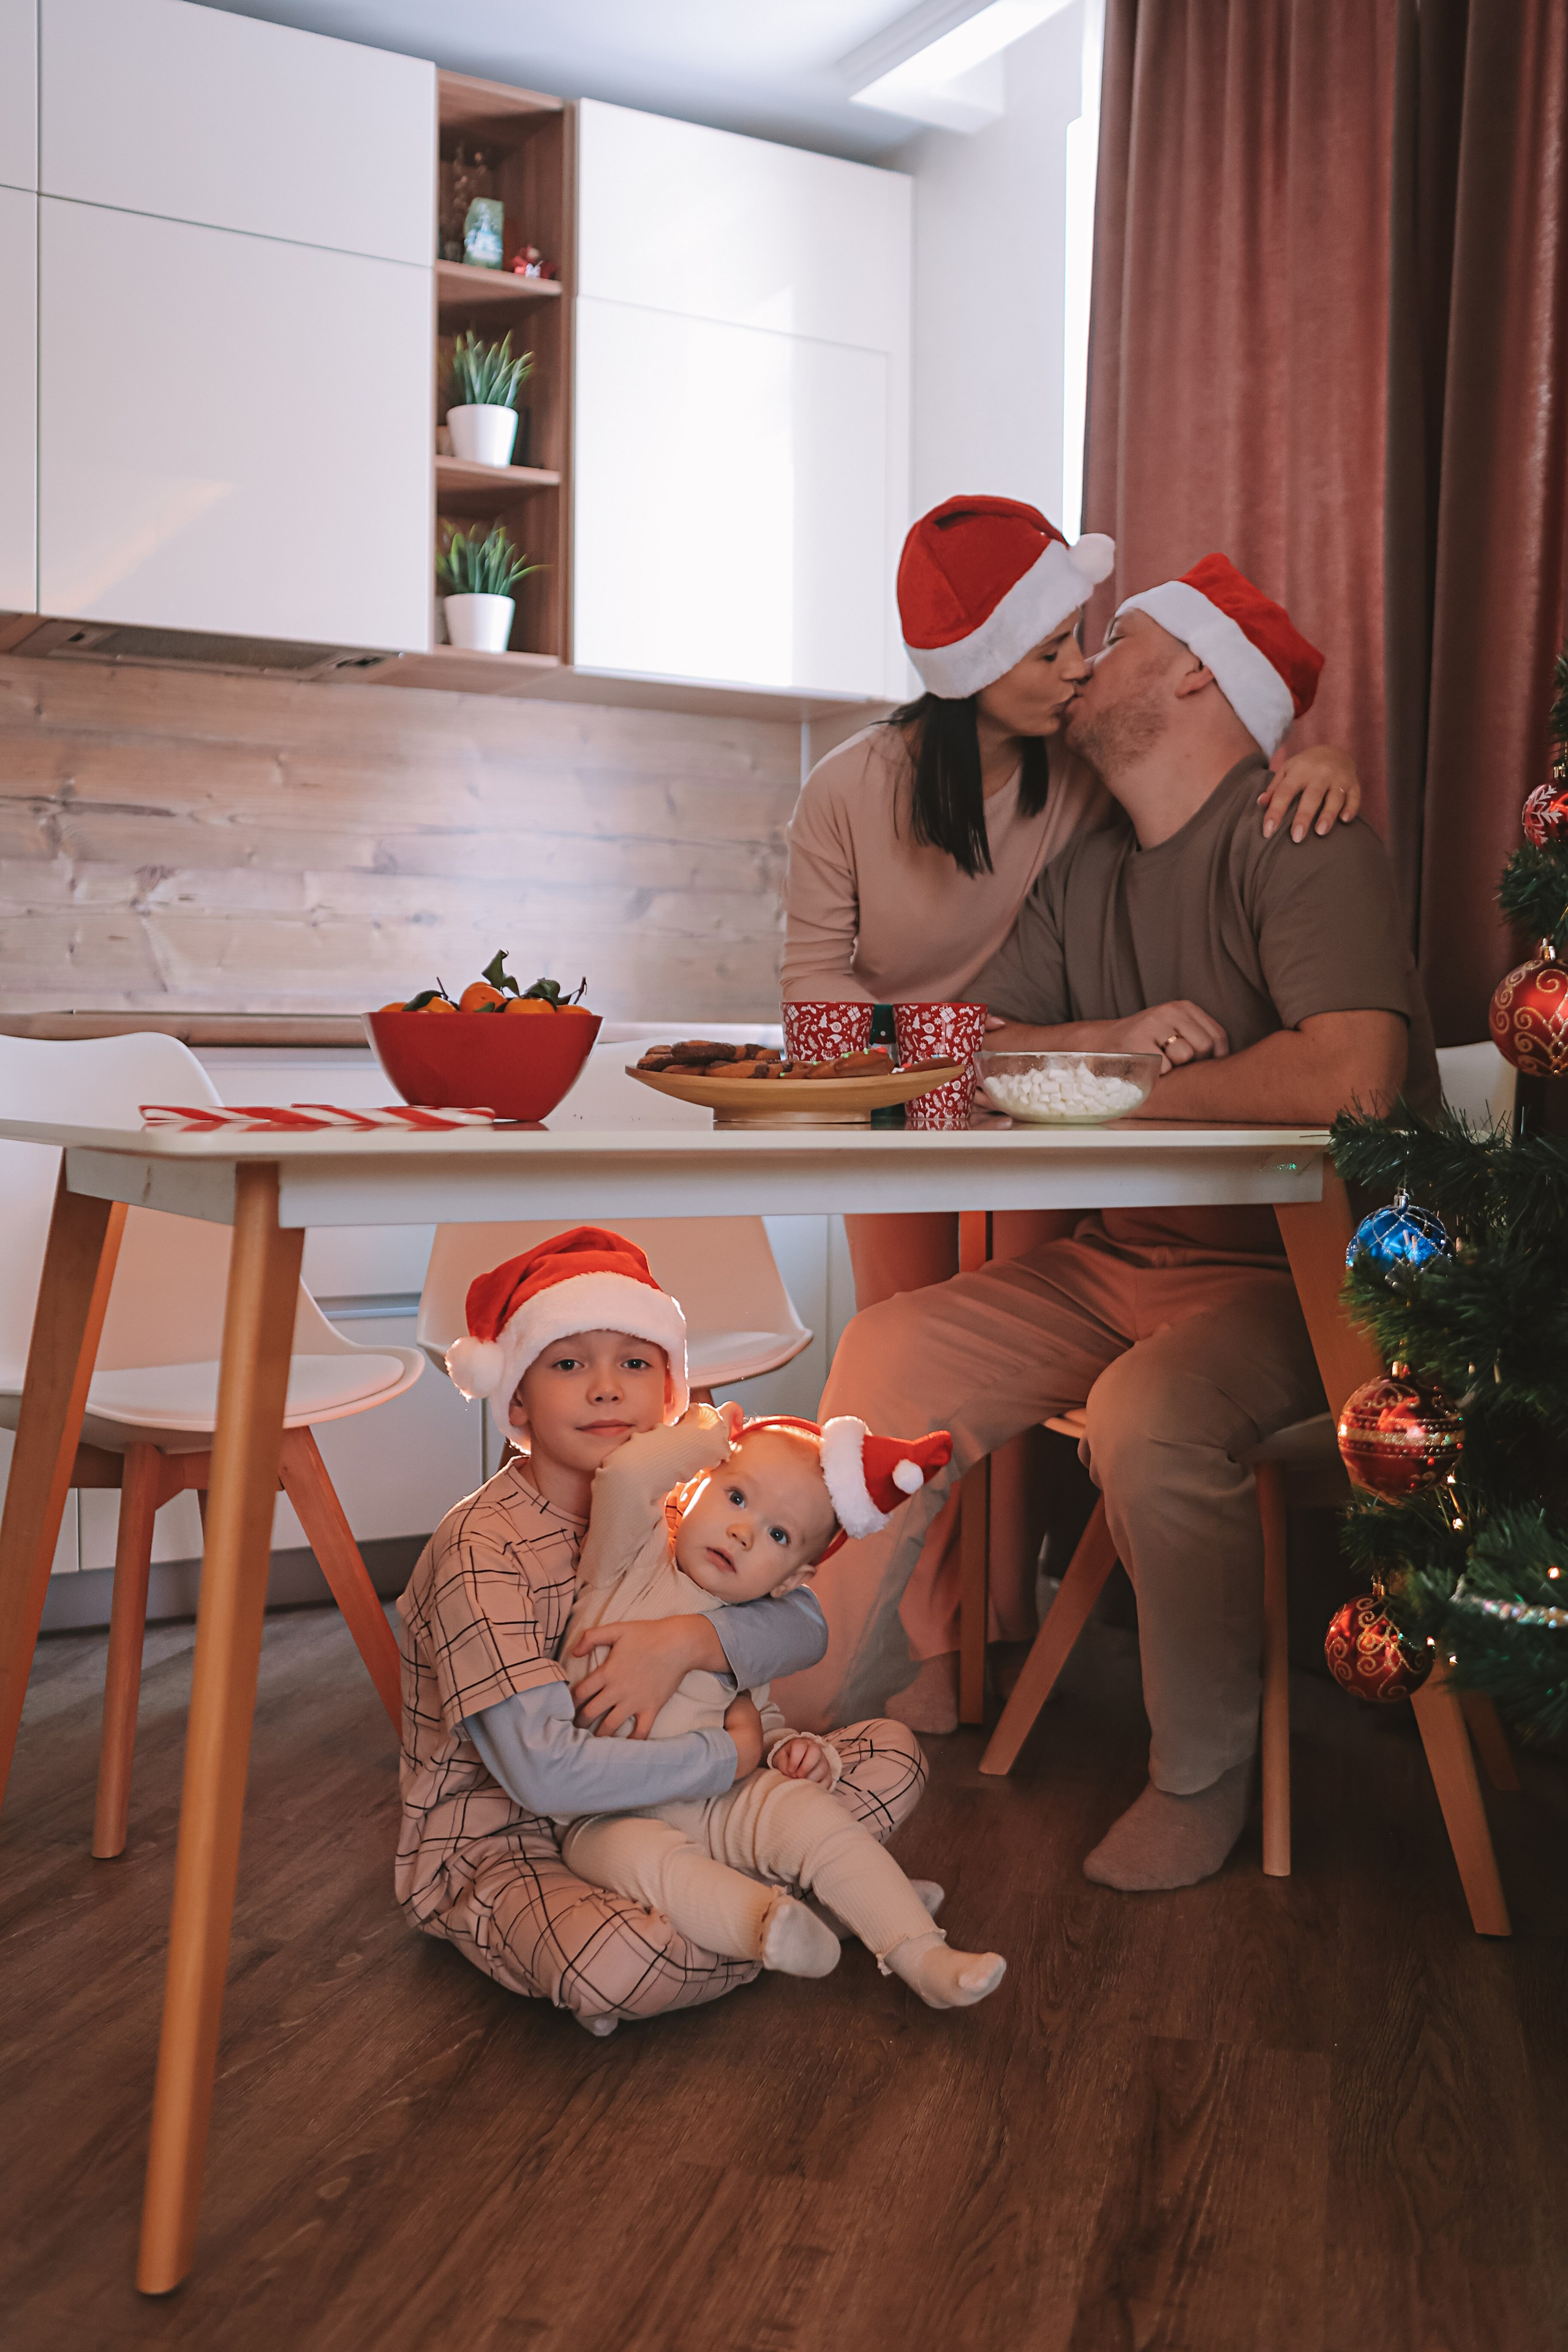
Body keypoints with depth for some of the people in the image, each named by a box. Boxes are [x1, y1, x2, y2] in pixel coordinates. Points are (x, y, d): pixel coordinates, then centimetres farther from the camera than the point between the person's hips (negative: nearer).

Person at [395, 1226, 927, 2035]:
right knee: (619, 1964, -39)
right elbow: (546, 1772, -30)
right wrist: (733, 1754, -20)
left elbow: (806, 1625, -7)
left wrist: (686, 1642, -26)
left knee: (893, 1753, 0)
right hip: (499, 1845, -6)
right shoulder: (482, 1548, -22)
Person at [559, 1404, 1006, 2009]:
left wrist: (789, 1747, -3)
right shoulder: (634, 1556, -8)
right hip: (611, 1821, -4)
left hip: (717, 1803, 4)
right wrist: (702, 1434, -12)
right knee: (648, 1859, -36)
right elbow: (625, 1477, -29)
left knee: (809, 1811, -19)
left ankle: (921, 1955, -18)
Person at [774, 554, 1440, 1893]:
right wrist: (1112, 1038, -14)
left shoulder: (1294, 843, -13)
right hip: (1125, 1260, 8)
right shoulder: (1087, 876, 13)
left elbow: (1350, 1076, -29)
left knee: (1150, 1417, -34)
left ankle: (1204, 1778, -9)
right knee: (889, 1356, -7)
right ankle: (811, 1709, 3)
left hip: (1296, 1273, -7)